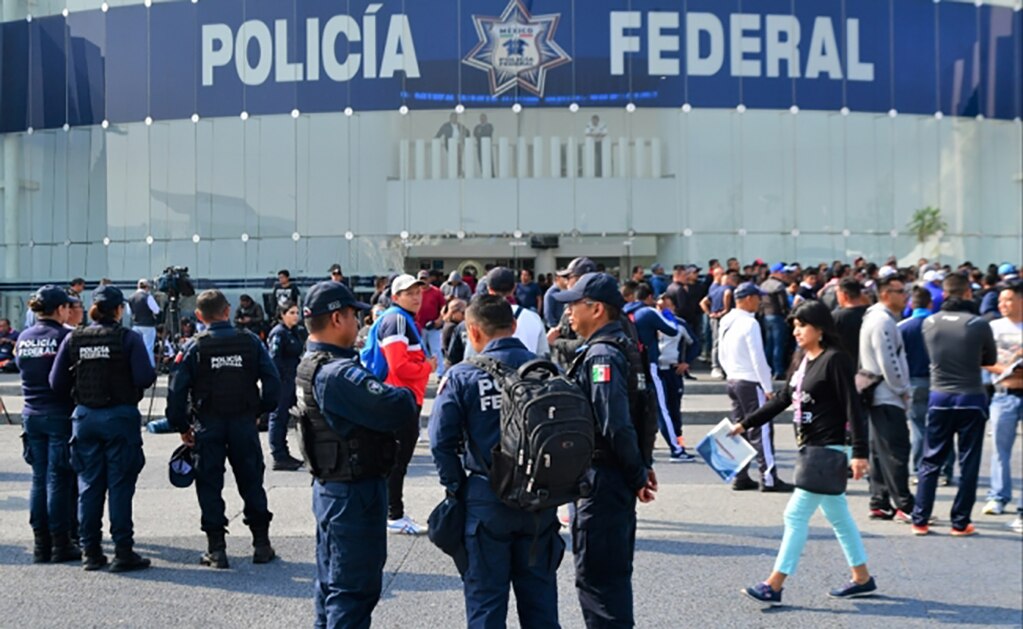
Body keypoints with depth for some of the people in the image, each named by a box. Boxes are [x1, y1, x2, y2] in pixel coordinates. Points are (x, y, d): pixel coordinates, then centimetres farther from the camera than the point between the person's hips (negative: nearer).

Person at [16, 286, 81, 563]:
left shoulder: (23, 338, 7)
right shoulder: (65, 336, -12)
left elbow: (22, 370, 13)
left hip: (32, 414, 6)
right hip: (60, 415, -6)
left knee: (39, 479, 11)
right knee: (59, 479, 0)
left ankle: (41, 544, 14)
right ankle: (61, 544, 4)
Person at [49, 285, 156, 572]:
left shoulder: (73, 339, 2)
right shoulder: (128, 338, -9)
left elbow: (57, 383, 2)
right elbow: (144, 378, -15)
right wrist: (151, 372, 6)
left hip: (85, 417, 4)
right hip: (120, 417, -4)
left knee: (89, 484, 11)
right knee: (120, 485, 1)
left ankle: (90, 551, 14)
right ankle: (123, 552, 3)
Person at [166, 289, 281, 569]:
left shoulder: (194, 347, -5)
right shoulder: (250, 341, -1)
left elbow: (177, 390, -7)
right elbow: (272, 382, -3)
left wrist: (182, 426, 3)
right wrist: (260, 410, 10)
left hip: (208, 425, -1)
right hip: (245, 423, 1)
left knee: (210, 485, 7)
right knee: (251, 482, 11)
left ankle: (216, 548, 6)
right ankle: (261, 544, 14)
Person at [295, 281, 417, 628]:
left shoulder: (312, 365, 9)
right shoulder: (338, 374, -25)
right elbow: (398, 409, -30)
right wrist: (408, 394, -10)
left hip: (329, 488, 10)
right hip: (355, 493, -10)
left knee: (332, 584, 20)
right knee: (355, 589, -2)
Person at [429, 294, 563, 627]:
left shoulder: (463, 375, -7)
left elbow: (441, 440, -9)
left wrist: (456, 486, 3)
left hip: (486, 500, -3)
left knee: (485, 599, 8)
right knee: (540, 598, 15)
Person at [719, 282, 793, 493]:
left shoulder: (726, 322, 10)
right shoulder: (749, 323, -17)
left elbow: (722, 355, 17)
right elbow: (758, 359, -18)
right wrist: (768, 388, -13)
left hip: (733, 380, 9)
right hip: (751, 382, -9)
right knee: (761, 430, -6)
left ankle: (740, 477, 15)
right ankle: (768, 478, -5)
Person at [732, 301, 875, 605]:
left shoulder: (835, 360, -13)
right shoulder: (805, 361, 12)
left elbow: (852, 406, -16)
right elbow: (783, 399, 17)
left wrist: (859, 452, -21)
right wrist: (745, 423, 14)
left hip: (828, 450, -9)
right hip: (811, 449, 9)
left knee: (796, 514, -8)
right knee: (837, 515, 16)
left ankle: (774, 585, -5)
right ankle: (862, 578, 26)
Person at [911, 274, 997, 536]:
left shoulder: (929, 323, -3)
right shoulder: (978, 324, -11)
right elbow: (991, 359, 4)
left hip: (939, 398, 3)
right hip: (971, 399, -3)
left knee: (931, 461, 11)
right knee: (968, 463, 7)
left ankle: (920, 520, 10)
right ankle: (960, 522, 10)